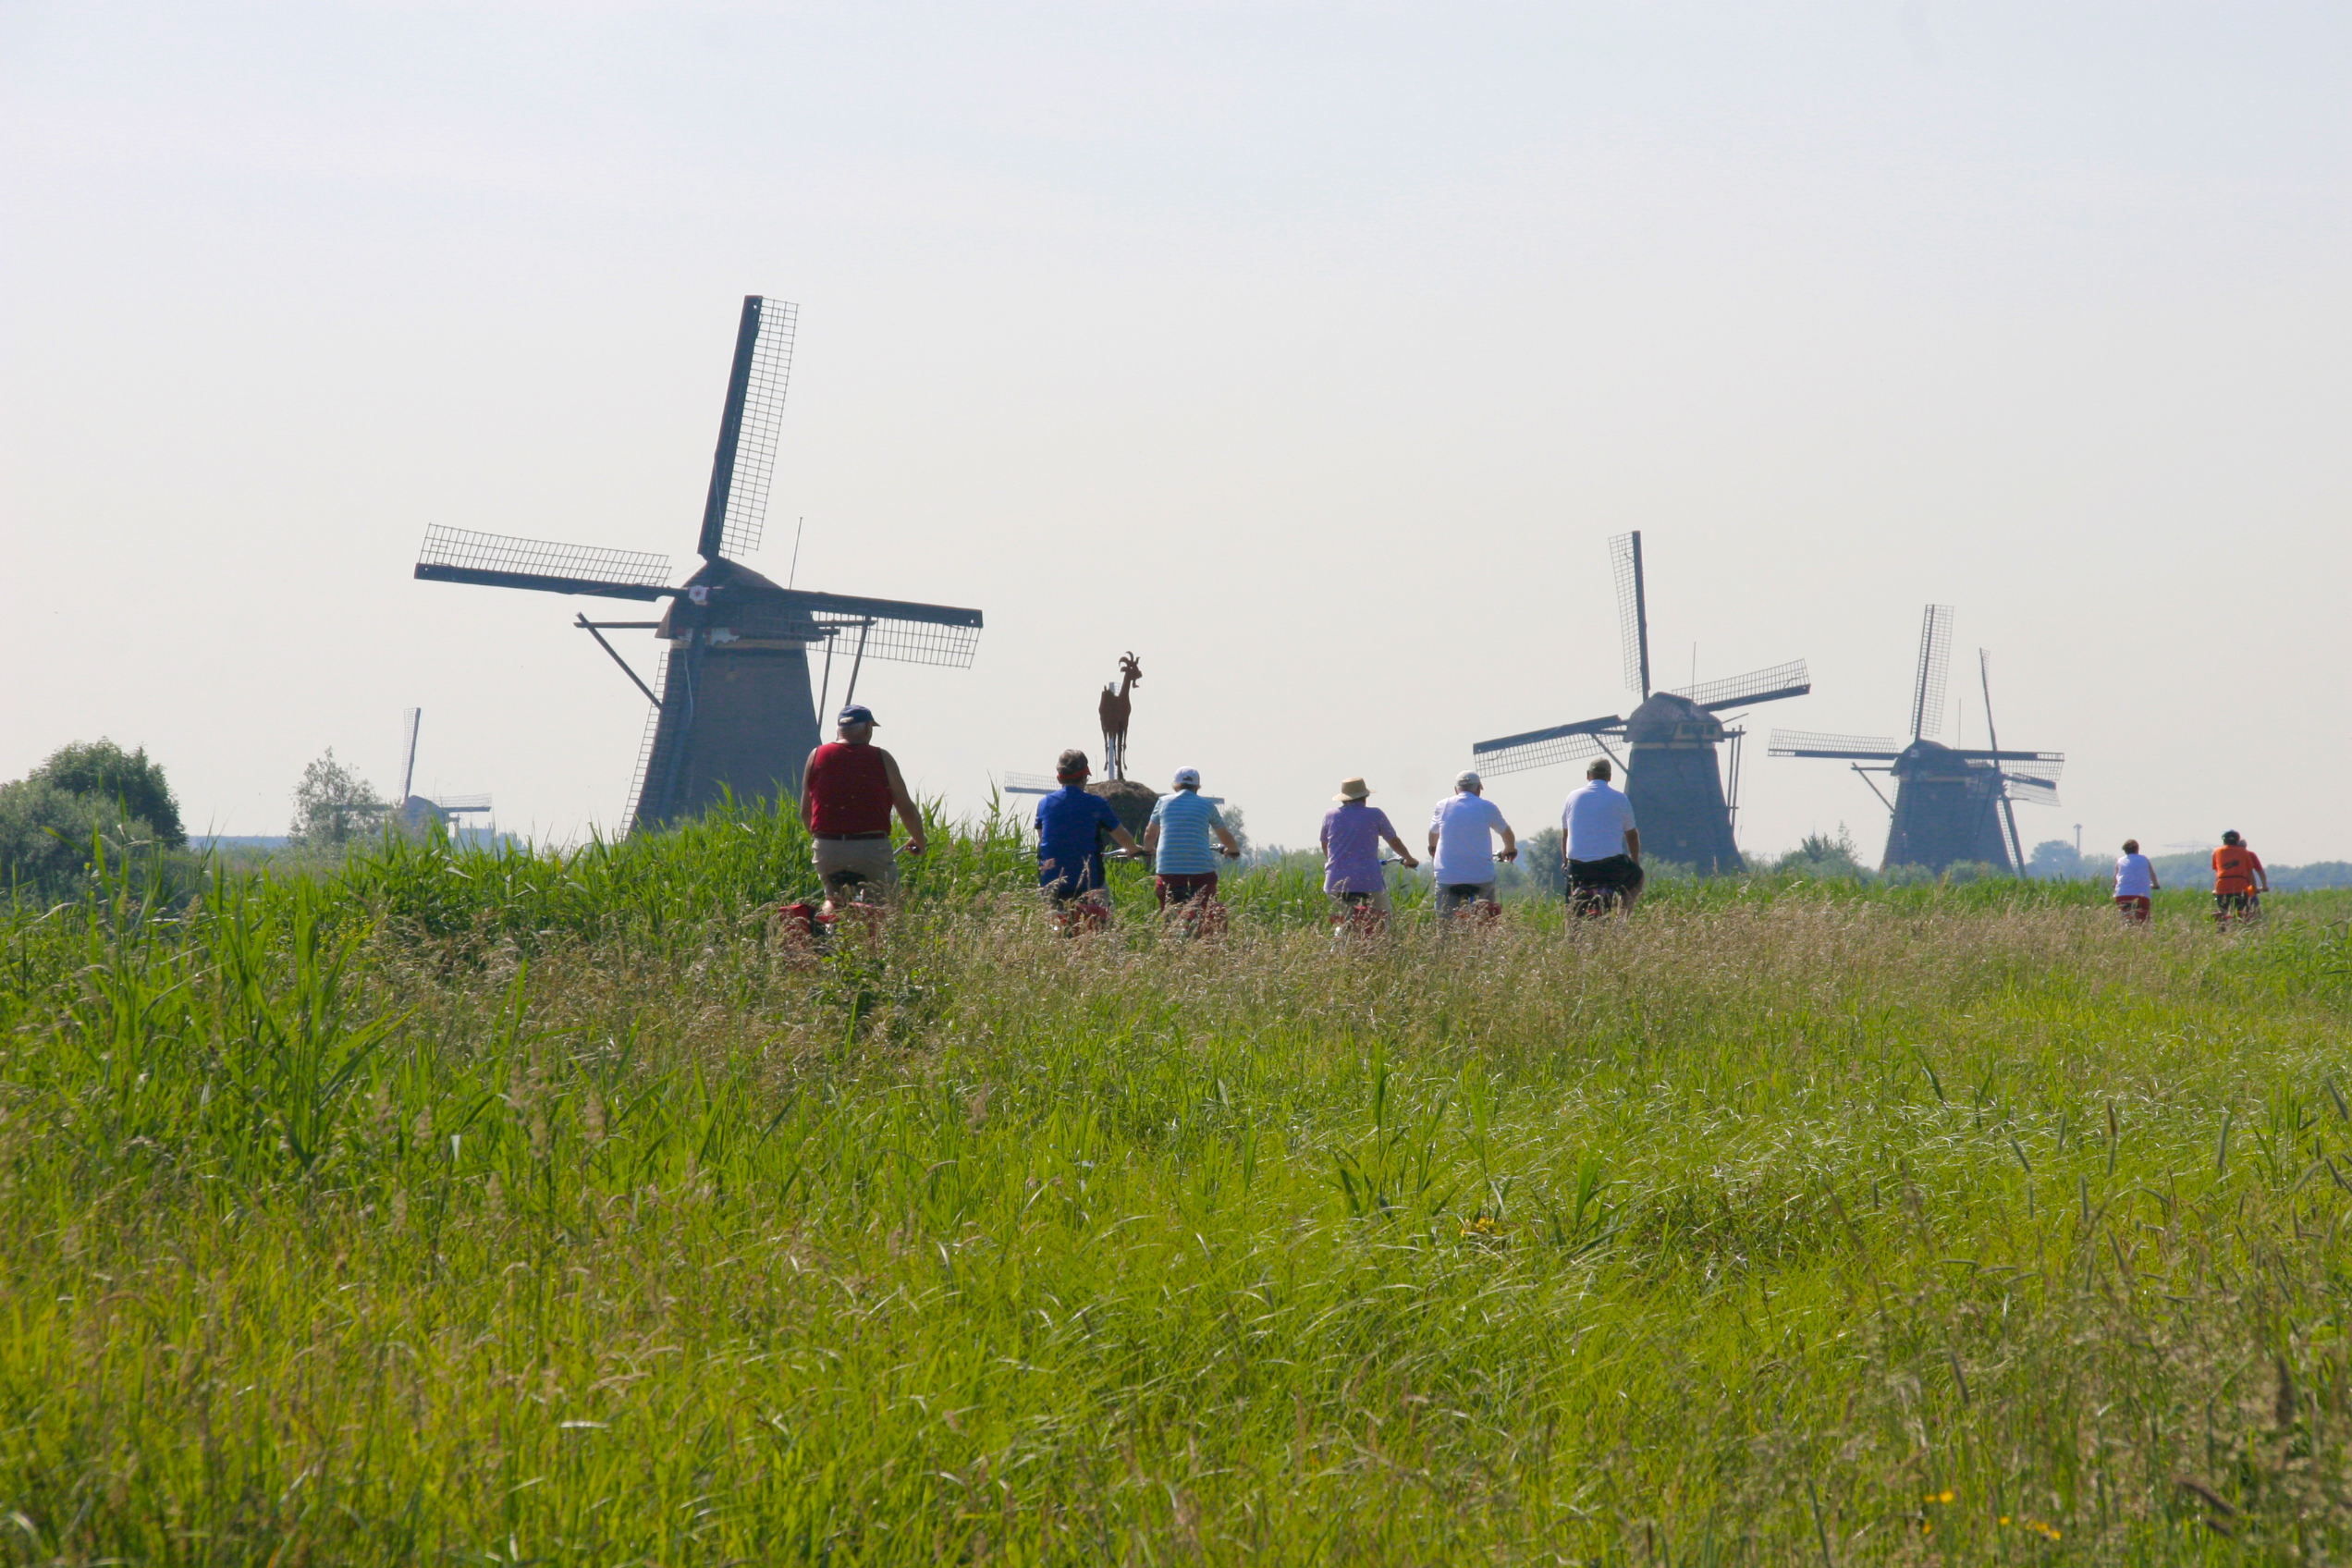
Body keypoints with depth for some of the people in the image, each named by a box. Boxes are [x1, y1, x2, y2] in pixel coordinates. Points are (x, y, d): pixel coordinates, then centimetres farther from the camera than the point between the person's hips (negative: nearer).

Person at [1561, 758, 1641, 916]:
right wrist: (1636, 862, 31)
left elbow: (1564, 836, 16)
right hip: (1611, 866, -3)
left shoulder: (1573, 798, 7)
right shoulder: (1620, 799, 1)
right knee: (1636, 875, 24)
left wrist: (1567, 865, 31)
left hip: (1578, 867, 3)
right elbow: (1632, 836, 13)